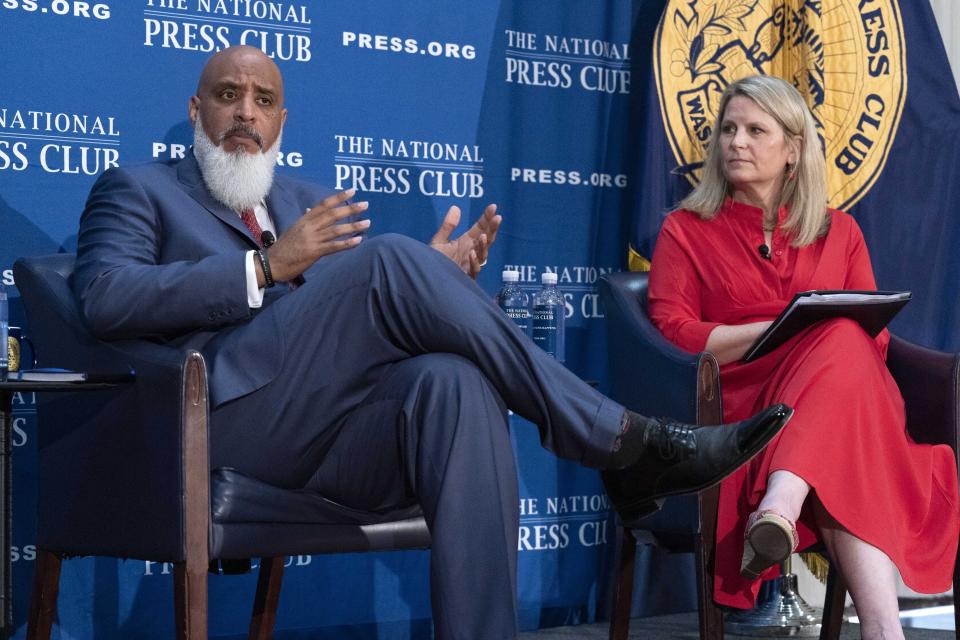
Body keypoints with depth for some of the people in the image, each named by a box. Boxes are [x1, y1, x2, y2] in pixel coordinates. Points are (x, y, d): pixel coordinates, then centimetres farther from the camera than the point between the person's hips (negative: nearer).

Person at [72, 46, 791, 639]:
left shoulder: (306, 200, 32)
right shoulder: (137, 189, 17)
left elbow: (366, 326, 24)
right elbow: (106, 298, -4)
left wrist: (432, 280, 2)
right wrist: (267, 266, -9)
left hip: (341, 437, 5)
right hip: (237, 409, -4)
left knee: (456, 381, -32)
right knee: (387, 257, -27)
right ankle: (627, 442, -24)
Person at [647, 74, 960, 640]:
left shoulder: (839, 232, 19)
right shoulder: (687, 230, 12)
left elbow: (873, 339, 13)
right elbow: (672, 334, -2)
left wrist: (829, 340, -13)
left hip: (848, 387, 3)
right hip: (741, 408, -3)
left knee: (843, 346, -35)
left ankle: (780, 509, -51)